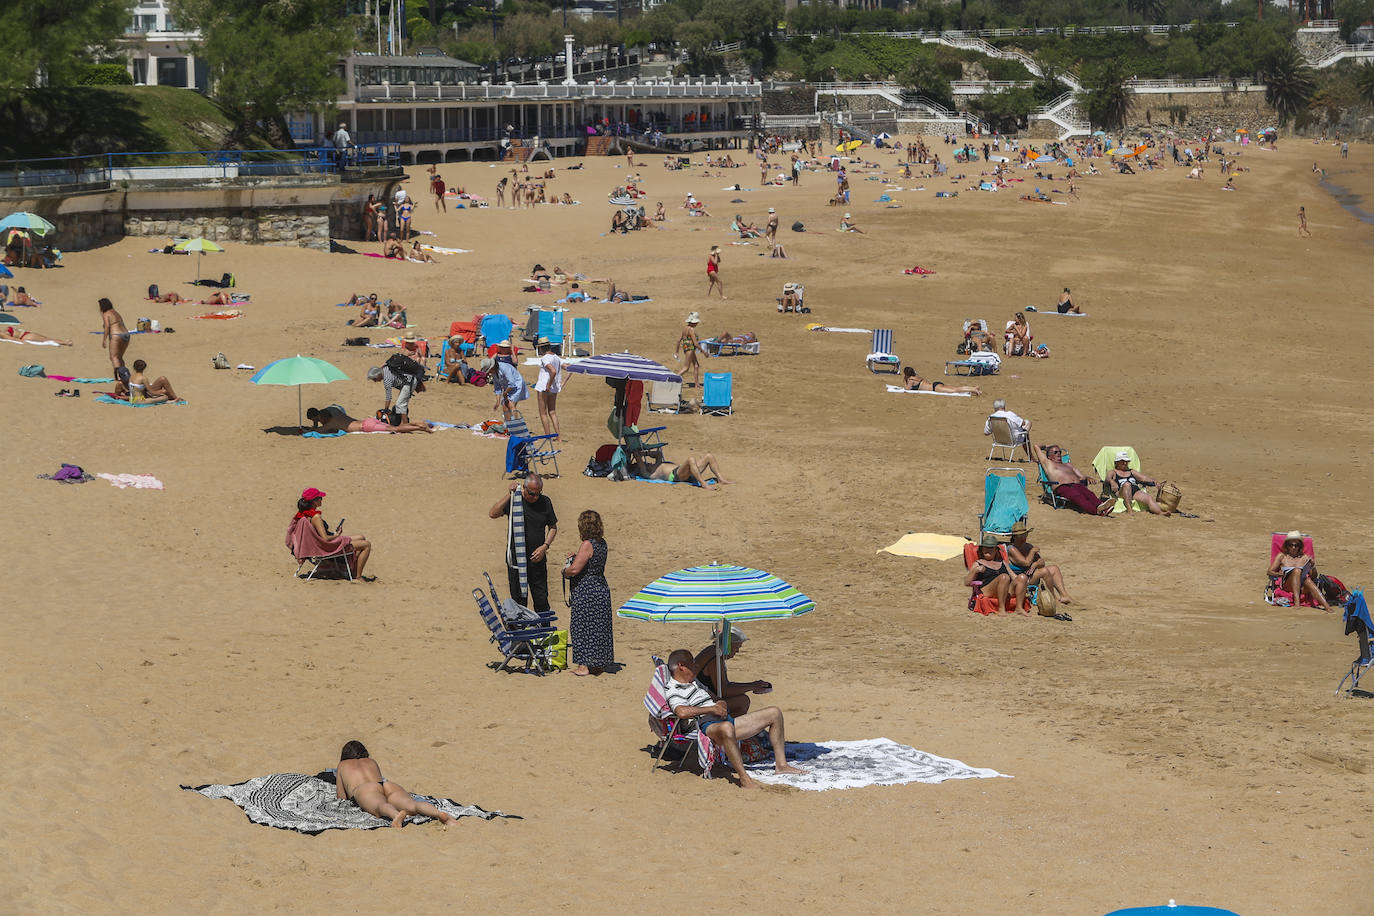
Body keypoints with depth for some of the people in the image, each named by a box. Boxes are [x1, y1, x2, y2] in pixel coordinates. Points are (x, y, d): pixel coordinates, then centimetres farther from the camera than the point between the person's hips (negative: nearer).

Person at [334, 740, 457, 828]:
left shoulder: (343, 765, 33)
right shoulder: (372, 761, 41)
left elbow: (341, 797, 33)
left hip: (366, 790, -3)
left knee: (381, 807, -38)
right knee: (412, 805, -28)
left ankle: (396, 815, -76)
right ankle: (439, 813, -61)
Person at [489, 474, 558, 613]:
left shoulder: (545, 502, 1)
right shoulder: (514, 500, -7)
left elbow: (553, 528, 11)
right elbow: (493, 514, -21)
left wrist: (545, 546, -5)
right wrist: (509, 495, -27)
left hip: (538, 559, 2)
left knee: (541, 599, 4)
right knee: (519, 600, 5)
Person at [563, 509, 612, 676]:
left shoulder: (587, 545, -19)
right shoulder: (601, 543, 7)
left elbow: (574, 569, -22)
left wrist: (565, 570, -2)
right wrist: (576, 557, 13)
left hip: (585, 592, -8)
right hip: (601, 587, 8)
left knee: (582, 626, 0)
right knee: (598, 627, 14)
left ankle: (584, 665, 1)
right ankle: (599, 664, 20)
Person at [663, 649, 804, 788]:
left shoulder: (694, 683, 26)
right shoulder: (673, 691, -7)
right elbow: (682, 712, -27)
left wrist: (721, 703, 9)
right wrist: (712, 709, -17)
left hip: (726, 720, 10)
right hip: (708, 726, -10)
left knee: (775, 713, 11)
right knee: (726, 728, -49)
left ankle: (781, 765, 11)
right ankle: (744, 778, -48)